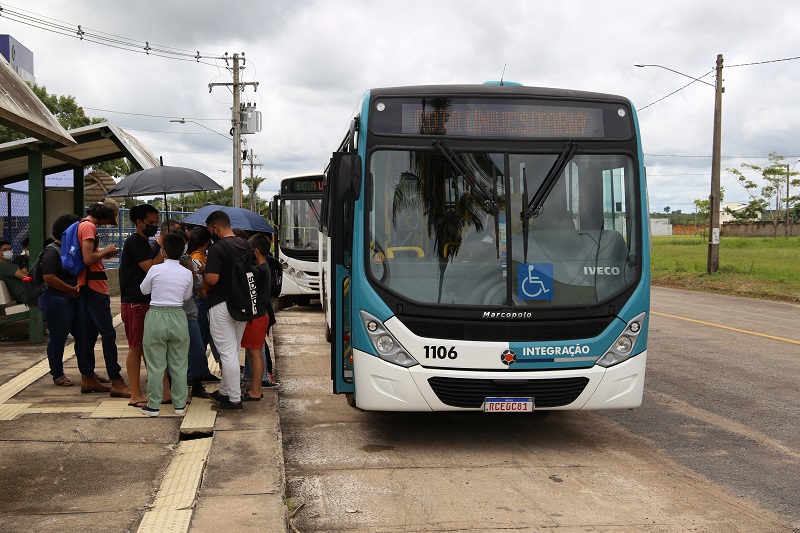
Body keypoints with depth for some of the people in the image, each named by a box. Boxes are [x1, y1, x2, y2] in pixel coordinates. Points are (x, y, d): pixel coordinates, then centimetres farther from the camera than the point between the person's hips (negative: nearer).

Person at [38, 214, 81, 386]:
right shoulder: (52, 252, -12)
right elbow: (49, 278, -22)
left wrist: (79, 286, 5)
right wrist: (72, 290, -17)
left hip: (73, 300, 9)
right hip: (57, 300, -9)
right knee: (58, 338, 0)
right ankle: (57, 375, 13)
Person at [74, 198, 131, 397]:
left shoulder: (82, 225, 16)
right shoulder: (89, 227, -14)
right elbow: (88, 259, -21)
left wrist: (103, 253, 11)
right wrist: (106, 251, -7)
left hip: (85, 287, 10)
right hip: (94, 286, -10)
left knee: (87, 334, 12)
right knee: (108, 334, -9)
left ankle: (87, 378, 18)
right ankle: (116, 383, -8)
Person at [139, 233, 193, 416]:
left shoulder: (155, 269, -9)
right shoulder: (187, 273, -2)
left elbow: (144, 290, 5)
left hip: (156, 317, -2)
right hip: (178, 318, 2)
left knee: (156, 365, 5)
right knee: (179, 364, 10)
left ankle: (153, 405, 10)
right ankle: (180, 404, 15)